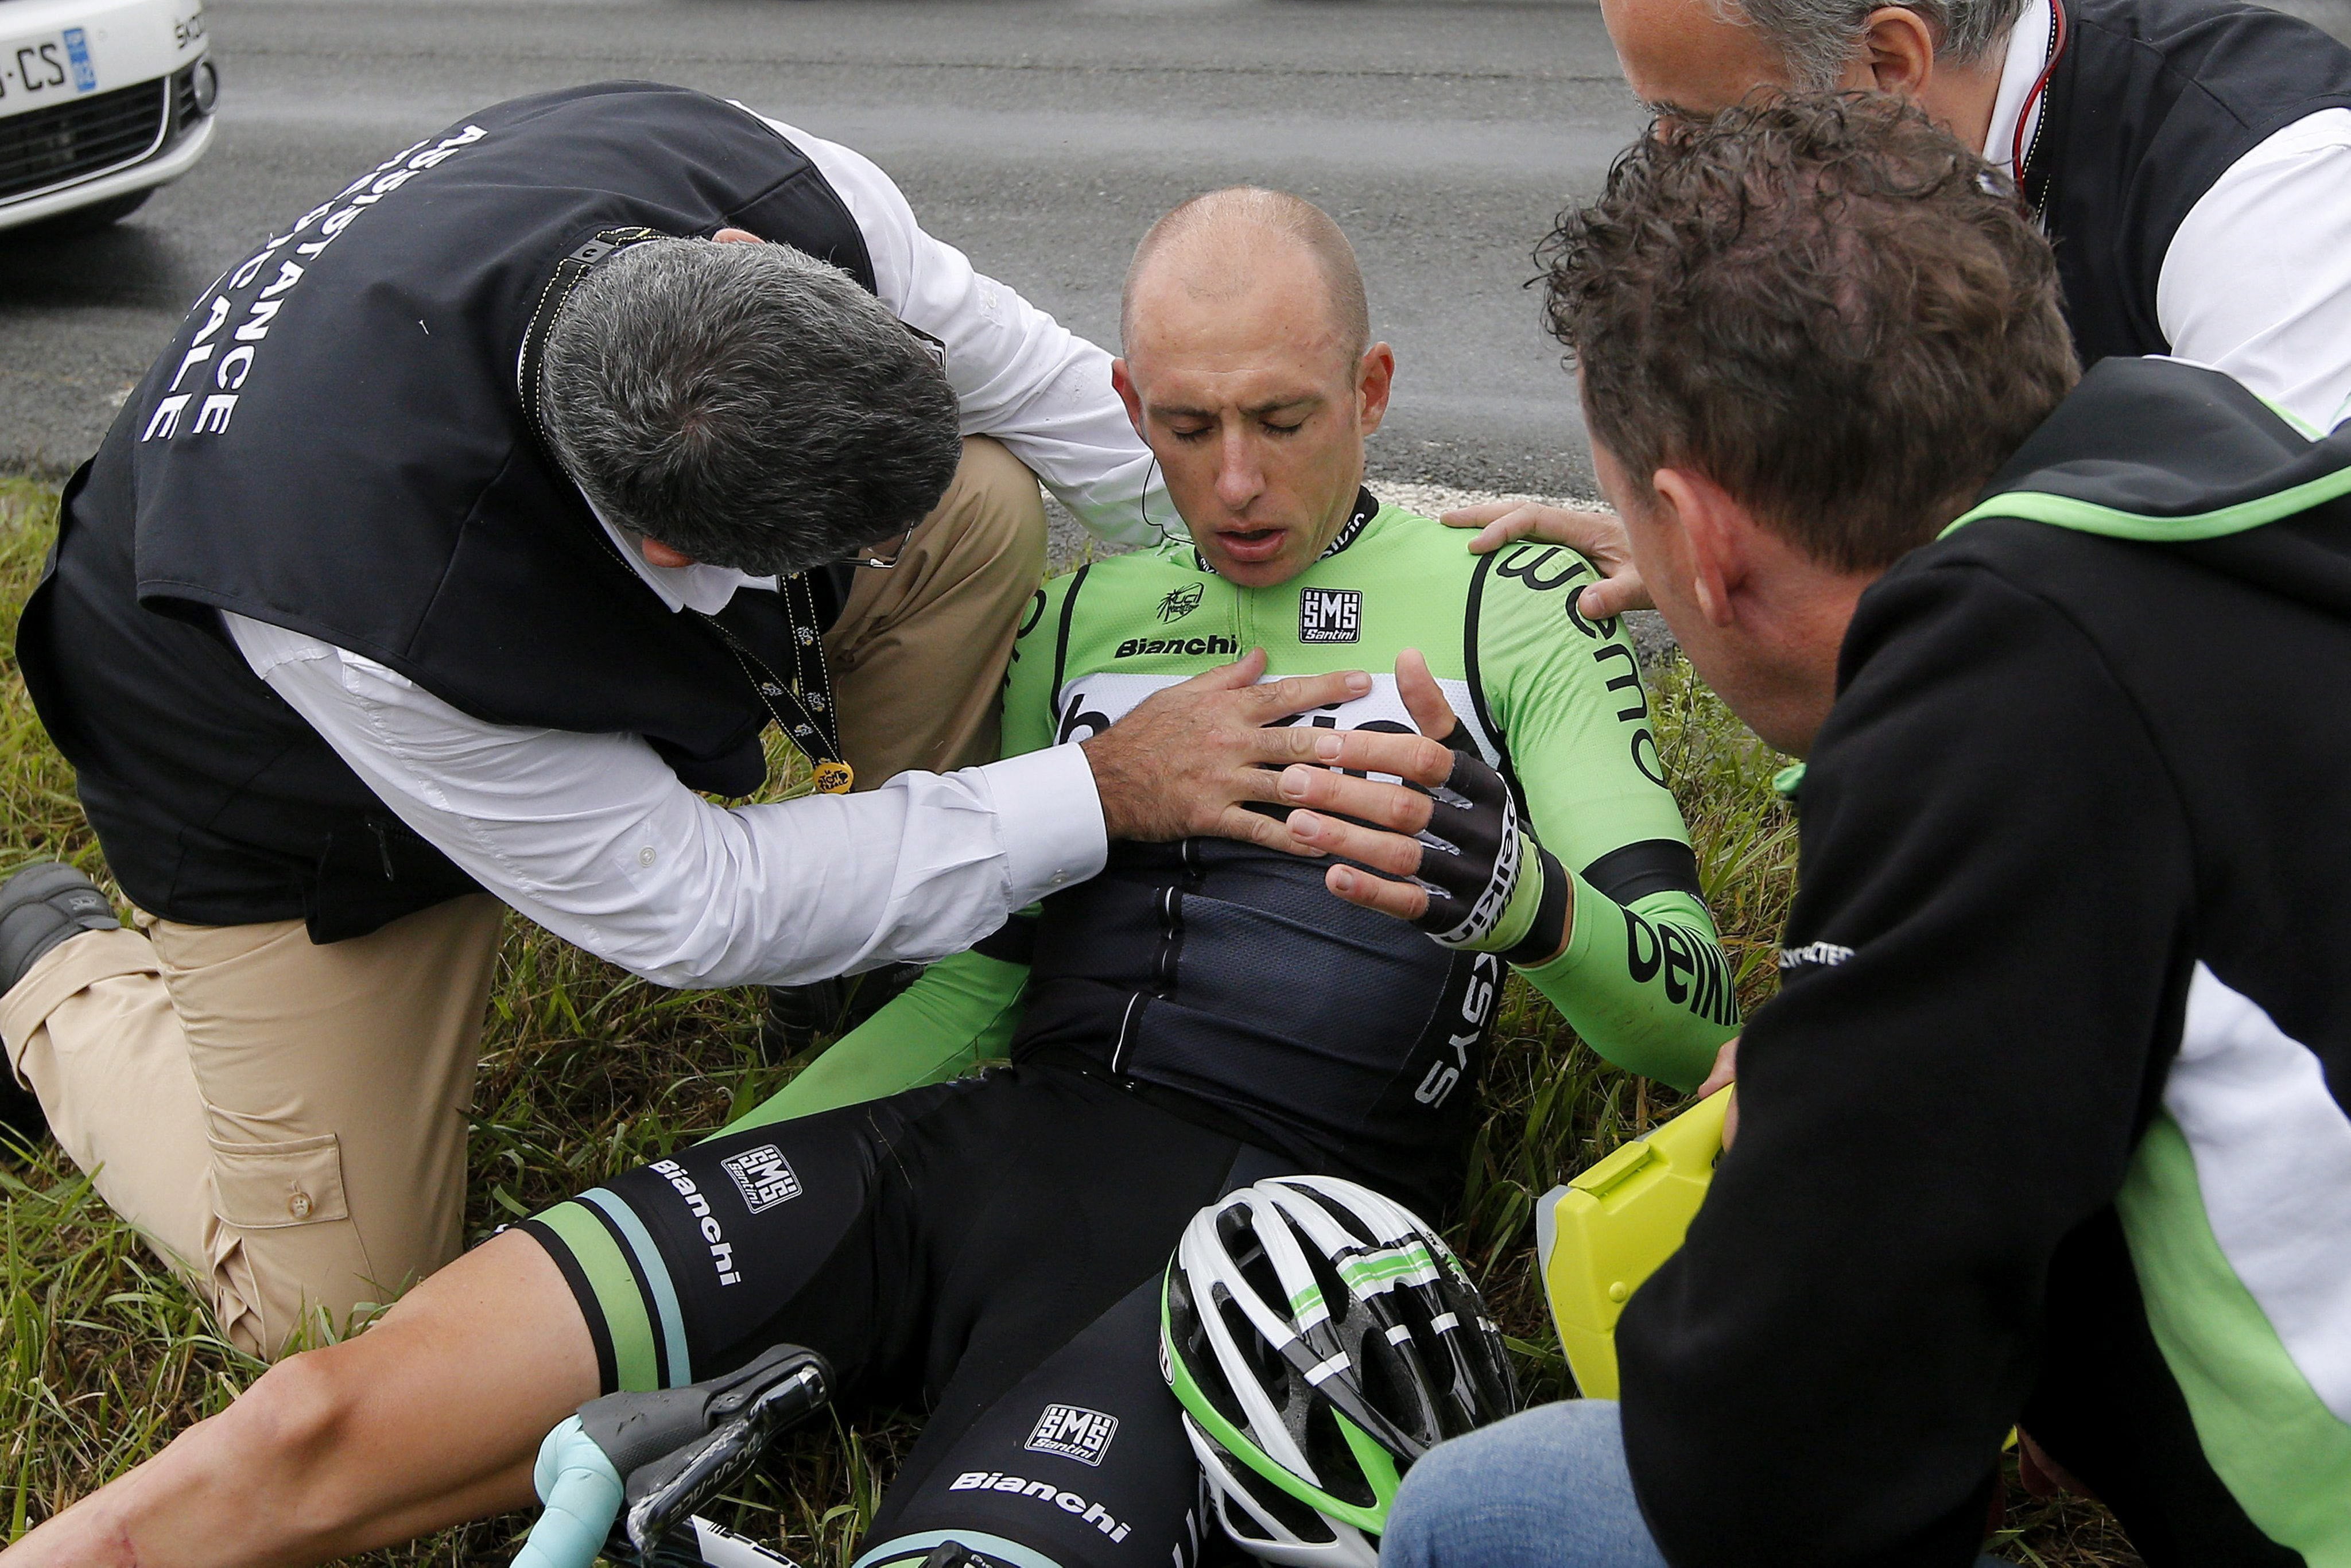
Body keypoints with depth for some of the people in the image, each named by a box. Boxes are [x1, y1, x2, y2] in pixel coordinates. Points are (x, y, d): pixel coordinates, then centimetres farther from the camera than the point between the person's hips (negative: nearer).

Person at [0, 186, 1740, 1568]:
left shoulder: (1507, 608, 5)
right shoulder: (1085, 608, 18)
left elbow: (1689, 1020, -4)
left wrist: (1501, 885, -27)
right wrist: (702, 1189, 8)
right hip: (990, 1141, 5)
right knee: (325, 1424, -15)